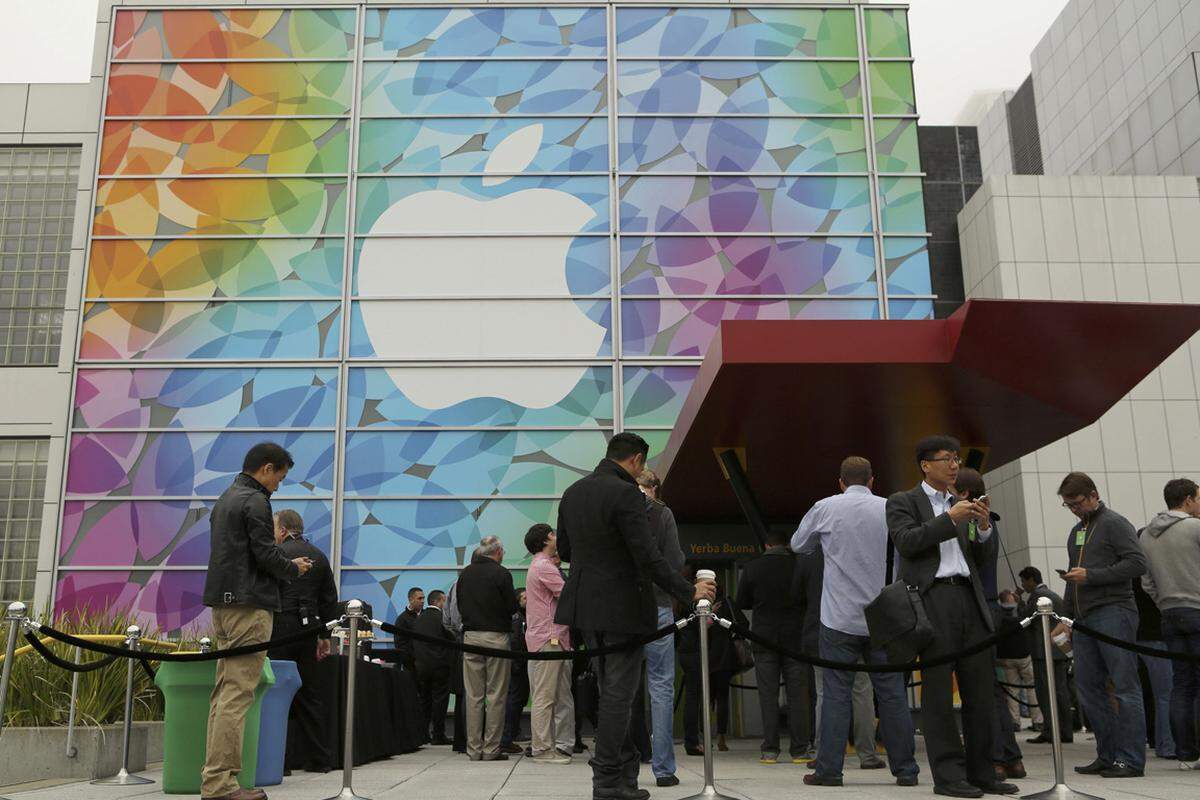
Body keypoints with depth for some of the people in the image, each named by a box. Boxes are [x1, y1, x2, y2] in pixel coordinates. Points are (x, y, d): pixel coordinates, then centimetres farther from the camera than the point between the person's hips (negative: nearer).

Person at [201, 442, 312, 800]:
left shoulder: (226, 498, 20)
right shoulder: (256, 501, -10)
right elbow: (266, 555, -16)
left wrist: (285, 562, 18)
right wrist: (294, 568, 3)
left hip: (223, 603, 10)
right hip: (249, 604, -10)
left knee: (224, 690, 11)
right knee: (237, 693, -9)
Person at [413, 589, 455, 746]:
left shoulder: (417, 620, 10)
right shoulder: (442, 617, -8)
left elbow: (413, 644, 12)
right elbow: (452, 640, -7)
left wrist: (416, 661, 16)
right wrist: (453, 662, 4)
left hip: (421, 666, 5)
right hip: (440, 665, -5)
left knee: (425, 700, 12)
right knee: (440, 699, 0)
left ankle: (423, 734, 12)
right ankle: (438, 735, 0)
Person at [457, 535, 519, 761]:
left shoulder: (465, 574, 6)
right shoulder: (501, 574, -8)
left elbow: (460, 606, 13)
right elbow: (512, 607, -6)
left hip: (470, 636, 4)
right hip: (496, 636, -4)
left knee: (473, 696, 8)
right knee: (496, 695, 2)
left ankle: (474, 748, 10)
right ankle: (491, 749, 2)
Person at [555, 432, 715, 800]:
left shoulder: (573, 492, 7)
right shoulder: (626, 494, -17)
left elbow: (564, 549, 15)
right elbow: (648, 558, -20)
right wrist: (689, 591, -12)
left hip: (586, 602, 8)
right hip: (621, 607, -8)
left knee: (612, 691, 18)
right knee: (618, 694, 1)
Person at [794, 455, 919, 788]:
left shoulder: (826, 508, -2)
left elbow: (797, 544, 13)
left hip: (840, 618, -1)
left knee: (836, 694, 2)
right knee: (892, 694, 7)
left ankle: (829, 770, 2)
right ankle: (905, 769, 12)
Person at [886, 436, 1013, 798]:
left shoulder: (960, 504, 22)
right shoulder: (903, 502, 5)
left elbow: (978, 559, 21)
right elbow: (906, 542, -11)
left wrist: (983, 528, 3)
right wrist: (949, 519, -14)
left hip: (969, 599, 6)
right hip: (933, 600, -6)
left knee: (982, 690, 4)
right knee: (938, 692, -3)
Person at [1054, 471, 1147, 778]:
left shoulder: (1115, 524, -2)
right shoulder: (1076, 532, 22)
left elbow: (1137, 563, -13)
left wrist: (1091, 575, -17)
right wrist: (1067, 617, 21)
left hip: (1113, 612, -8)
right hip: (1084, 619, 8)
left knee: (1125, 687, -5)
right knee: (1088, 686, 6)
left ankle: (1132, 760, -3)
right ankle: (1108, 756, 13)